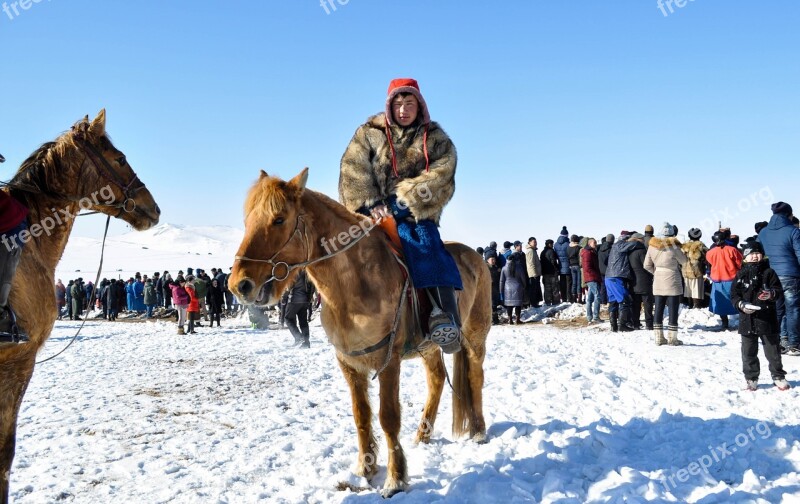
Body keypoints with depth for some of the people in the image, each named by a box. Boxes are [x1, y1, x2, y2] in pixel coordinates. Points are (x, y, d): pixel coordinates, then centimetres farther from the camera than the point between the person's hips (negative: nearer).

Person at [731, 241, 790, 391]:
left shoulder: (768, 272, 2)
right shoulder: (741, 275, 5)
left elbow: (779, 290, -1)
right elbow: (734, 294, 3)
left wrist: (771, 294, -23)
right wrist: (741, 304, -16)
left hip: (767, 318, -1)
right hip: (747, 319, 1)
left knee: (773, 350, 6)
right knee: (749, 352, 6)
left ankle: (778, 376, 20)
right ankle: (751, 378, 16)